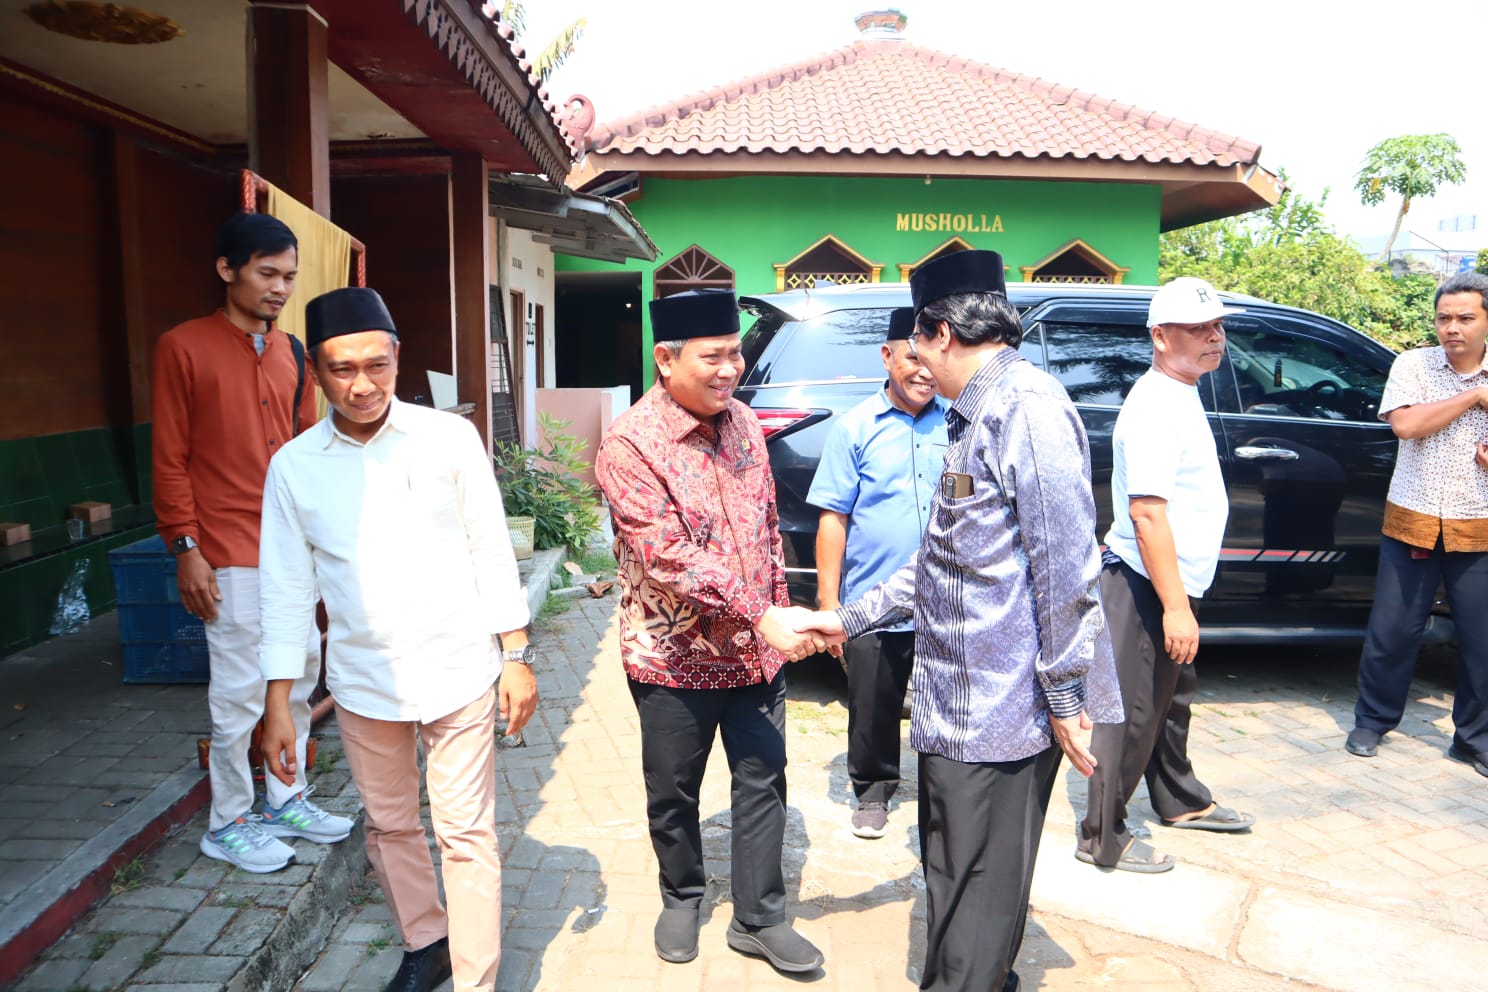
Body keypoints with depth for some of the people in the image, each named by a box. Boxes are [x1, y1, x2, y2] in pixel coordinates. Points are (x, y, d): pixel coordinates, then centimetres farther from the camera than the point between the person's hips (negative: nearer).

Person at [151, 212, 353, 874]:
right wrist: (186, 549, -11)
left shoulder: (291, 353, 11)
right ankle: (228, 823, 19)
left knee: (300, 676, 13)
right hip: (232, 557, -6)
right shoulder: (183, 348, -6)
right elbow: (169, 459, -7)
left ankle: (285, 799, 29)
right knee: (240, 691, 1)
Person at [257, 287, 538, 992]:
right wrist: (277, 704, 1)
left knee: (465, 833, 4)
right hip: (363, 680, 3)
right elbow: (285, 590, 2)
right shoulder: (294, 466, -3)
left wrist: (516, 657, -3)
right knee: (389, 827, 19)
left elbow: (492, 552, -3)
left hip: (457, 670, -2)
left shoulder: (449, 438, -8)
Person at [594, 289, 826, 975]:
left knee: (763, 780, 12)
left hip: (757, 648, 5)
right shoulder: (629, 444, -18)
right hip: (675, 656, -5)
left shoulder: (743, 422, 2)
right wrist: (762, 619, -30)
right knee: (674, 791, 14)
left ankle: (759, 919, 29)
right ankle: (681, 899, 40)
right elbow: (668, 554, -27)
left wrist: (780, 613, 11)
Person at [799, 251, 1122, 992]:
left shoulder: (1028, 408, -17)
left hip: (999, 710, -10)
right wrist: (849, 618, 19)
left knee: (977, 894, 5)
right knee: (952, 876, 22)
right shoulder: (974, 415, 15)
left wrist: (1065, 698, -18)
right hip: (957, 702, 10)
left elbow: (1064, 568, -21)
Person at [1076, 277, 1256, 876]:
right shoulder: (1154, 406, -20)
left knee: (1170, 700, 24)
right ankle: (1102, 839, 11)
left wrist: (1183, 598, 21)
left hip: (1174, 583, 10)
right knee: (1134, 714, -1)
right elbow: (1146, 512, -26)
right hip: (1149, 586, -10)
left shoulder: (1181, 395, 13)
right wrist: (1175, 605, -28)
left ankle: (1181, 802, 43)